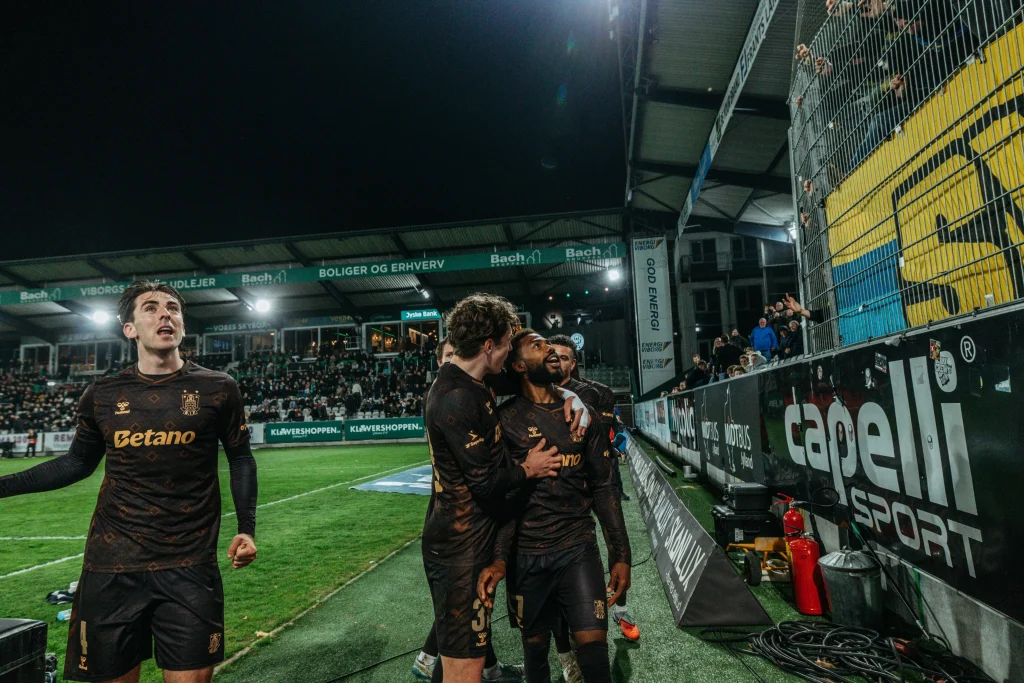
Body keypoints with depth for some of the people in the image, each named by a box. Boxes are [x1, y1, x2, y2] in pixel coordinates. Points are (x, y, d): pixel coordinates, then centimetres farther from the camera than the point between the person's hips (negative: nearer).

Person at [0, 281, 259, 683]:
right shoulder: (103, 395, 2)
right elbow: (78, 463, 17)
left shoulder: (217, 389, -4)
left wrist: (247, 528, -4)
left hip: (190, 567, -2)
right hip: (112, 566, 3)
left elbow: (240, 459, 4)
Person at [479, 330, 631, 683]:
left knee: (593, 645, -2)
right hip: (527, 554, -1)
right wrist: (498, 557, -20)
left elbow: (603, 487, 5)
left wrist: (621, 555, 3)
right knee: (535, 645, 14)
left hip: (579, 548, 2)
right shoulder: (506, 419, -7)